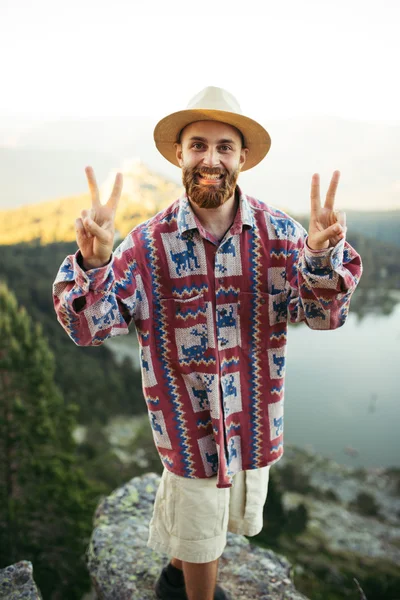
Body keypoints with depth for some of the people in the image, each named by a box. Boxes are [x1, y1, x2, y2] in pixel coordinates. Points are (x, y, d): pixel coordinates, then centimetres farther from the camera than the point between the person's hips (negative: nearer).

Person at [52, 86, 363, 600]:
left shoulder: (278, 232, -12)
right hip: (187, 422, -3)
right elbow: (88, 327, -19)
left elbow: (324, 315, -18)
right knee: (200, 538, 21)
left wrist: (322, 257, -39)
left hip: (254, 418, 4)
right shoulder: (149, 243, -17)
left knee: (230, 516, 30)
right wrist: (93, 262, -39)